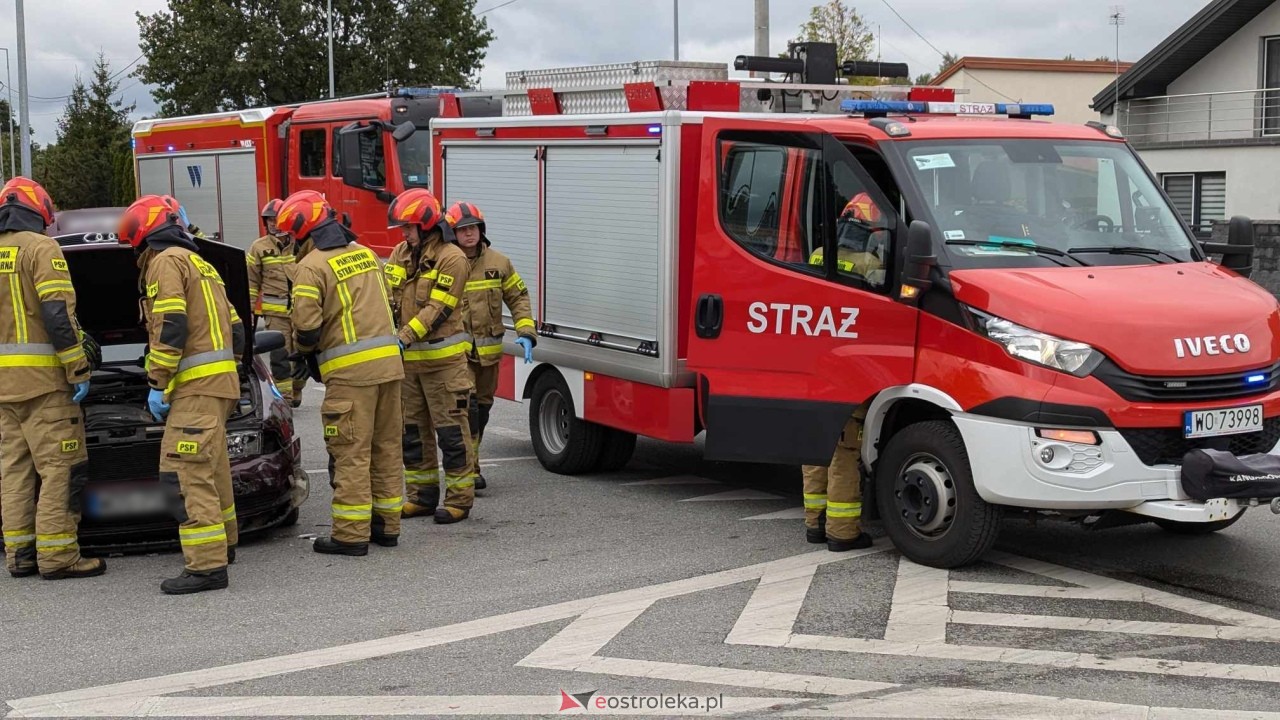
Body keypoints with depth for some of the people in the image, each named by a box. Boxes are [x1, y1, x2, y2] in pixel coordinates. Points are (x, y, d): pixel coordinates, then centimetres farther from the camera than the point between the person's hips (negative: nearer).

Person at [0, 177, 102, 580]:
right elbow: (58, 315, -16)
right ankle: (57, 557, -5)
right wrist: (78, 370, -12)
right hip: (42, 379, -7)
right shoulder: (41, 248, -7)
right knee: (60, 467, -3)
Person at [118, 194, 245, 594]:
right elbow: (235, 327, 25)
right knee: (211, 467, 22)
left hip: (196, 384, -10)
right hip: (219, 381, 10)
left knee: (186, 473, -13)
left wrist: (157, 383, -14)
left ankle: (207, 565, -18)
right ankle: (223, 544, 35)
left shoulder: (166, 261, -6)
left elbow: (170, 327, -17)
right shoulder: (200, 263, 25)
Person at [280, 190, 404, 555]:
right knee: (386, 447, 13)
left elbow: (307, 328, -13)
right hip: (388, 361, 7)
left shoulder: (311, 267, -8)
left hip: (351, 371, -7)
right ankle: (386, 525, 21)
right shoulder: (365, 253, 15)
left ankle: (351, 534, 1)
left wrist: (305, 350, 8)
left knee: (350, 453, -2)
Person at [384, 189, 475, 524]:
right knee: (412, 429, 12)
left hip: (442, 357, -7)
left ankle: (459, 498, 4)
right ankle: (422, 495, 22)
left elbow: (437, 310, -18)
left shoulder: (451, 258, -11)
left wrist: (404, 337, -25)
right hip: (408, 359, 7)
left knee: (450, 429, -3)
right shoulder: (400, 254, 9)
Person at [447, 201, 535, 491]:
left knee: (482, 405, 13)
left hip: (488, 349, 4)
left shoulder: (498, 263, 3)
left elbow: (518, 296, 10)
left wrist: (526, 332, -1)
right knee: (466, 402, -17)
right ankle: (469, 467, -15)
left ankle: (470, 462, 29)